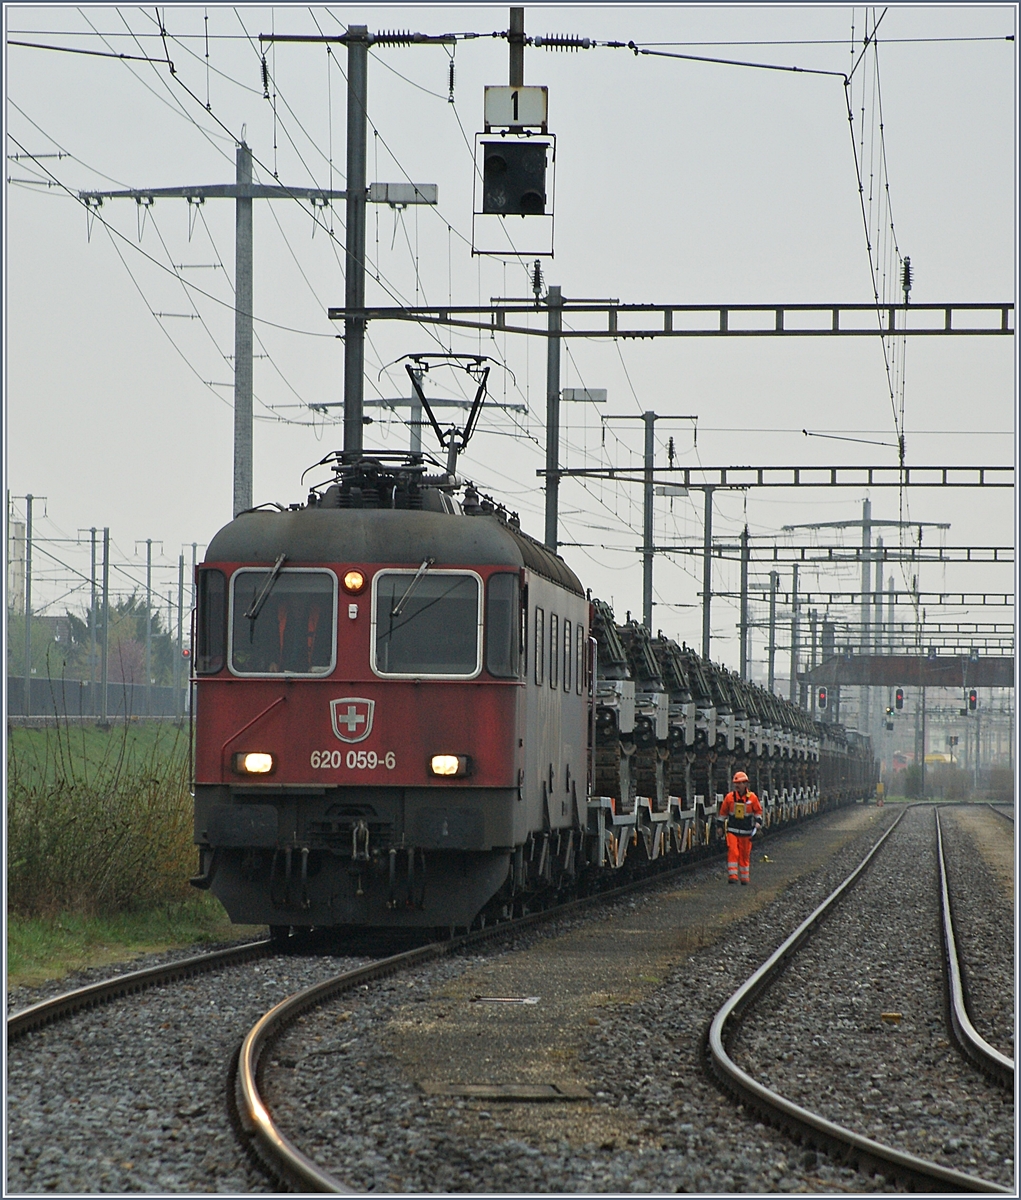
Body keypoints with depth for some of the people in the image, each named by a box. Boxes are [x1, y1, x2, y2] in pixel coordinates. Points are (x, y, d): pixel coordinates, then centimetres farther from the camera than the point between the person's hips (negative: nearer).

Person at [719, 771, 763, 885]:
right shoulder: (729, 797, 1)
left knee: (745, 855, 7)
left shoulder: (752, 797, -1)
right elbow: (723, 812, 12)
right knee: (732, 852, -14)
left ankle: (744, 877, 18)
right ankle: (732, 876, -14)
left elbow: (758, 811, 11)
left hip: (746, 832, 0)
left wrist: (758, 823, -2)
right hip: (732, 830, 0)